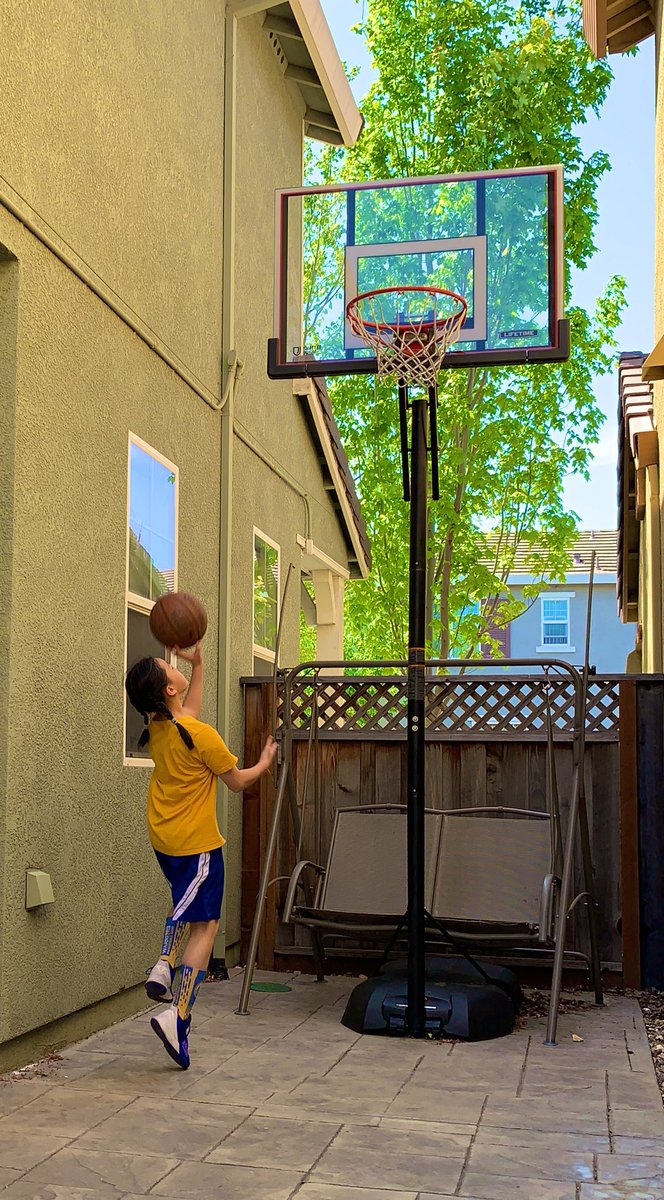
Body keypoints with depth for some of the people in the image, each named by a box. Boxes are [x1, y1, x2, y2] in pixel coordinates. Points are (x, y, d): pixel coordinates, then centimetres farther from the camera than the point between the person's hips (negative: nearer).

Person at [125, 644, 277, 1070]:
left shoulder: (156, 727, 0)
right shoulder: (200, 735, -22)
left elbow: (190, 709, 23)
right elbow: (237, 781, -9)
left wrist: (197, 663, 19)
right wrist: (265, 763, 9)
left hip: (164, 838, 8)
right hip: (197, 842, -8)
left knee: (187, 903, 31)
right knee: (205, 926, -2)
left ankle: (163, 968, 15)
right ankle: (178, 1016, -11)